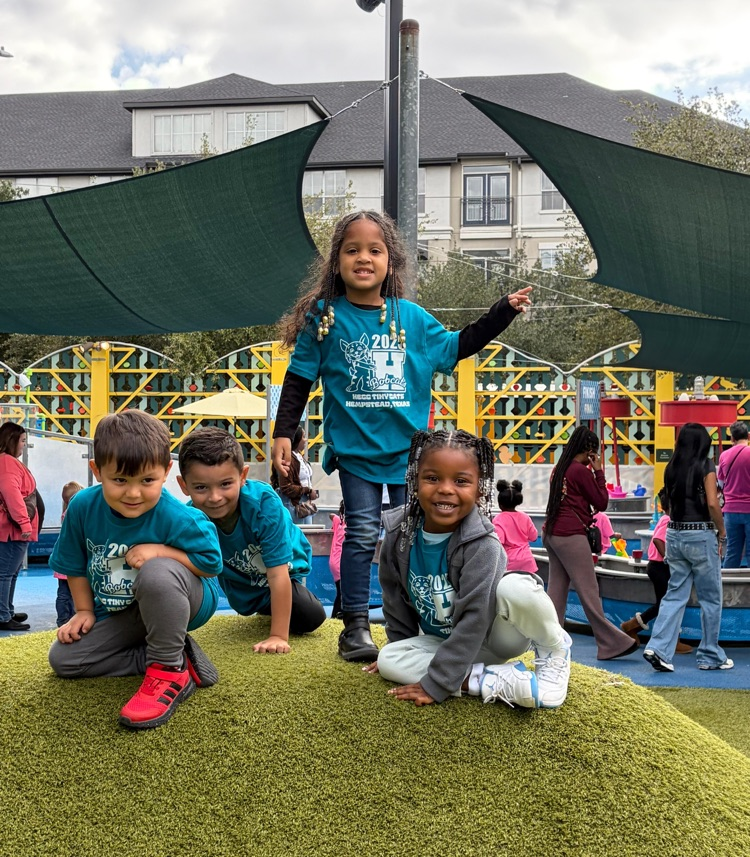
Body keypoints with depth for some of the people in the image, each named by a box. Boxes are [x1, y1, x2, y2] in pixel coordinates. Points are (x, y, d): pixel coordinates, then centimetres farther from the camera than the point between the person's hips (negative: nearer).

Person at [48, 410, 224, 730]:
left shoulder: (177, 518, -29)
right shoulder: (82, 507, -15)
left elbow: (211, 563, -21)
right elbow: (75, 563, 3)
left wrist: (159, 551, -32)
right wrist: (84, 612, 3)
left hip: (186, 602, -7)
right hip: (122, 614, 7)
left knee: (157, 572, -40)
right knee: (63, 659, -1)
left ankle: (170, 671, -20)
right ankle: (178, 655, -6)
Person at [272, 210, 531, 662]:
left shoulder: (412, 317, 4)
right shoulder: (324, 318, -3)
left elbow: (454, 347, 18)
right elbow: (299, 379, 0)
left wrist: (503, 312, 15)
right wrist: (284, 432, -5)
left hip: (408, 448, 3)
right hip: (355, 449, -2)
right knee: (362, 536, -1)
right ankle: (356, 625, 11)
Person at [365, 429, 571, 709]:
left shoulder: (482, 545, -28)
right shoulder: (399, 534, -13)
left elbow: (474, 619, -30)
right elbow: (395, 600, 2)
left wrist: (435, 683, -29)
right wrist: (401, 652, 10)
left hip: (496, 635, -6)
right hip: (448, 641, 6)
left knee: (516, 586, -35)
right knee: (388, 659, -18)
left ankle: (554, 651, -5)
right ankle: (502, 683, -20)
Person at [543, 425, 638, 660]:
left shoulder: (560, 469, 14)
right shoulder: (582, 471, -10)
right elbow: (602, 503, -5)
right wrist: (598, 471, 1)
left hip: (552, 533, 9)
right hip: (571, 535, -9)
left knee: (556, 588, 10)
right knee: (589, 591, -4)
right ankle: (612, 643, 2)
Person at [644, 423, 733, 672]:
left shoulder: (671, 468, 6)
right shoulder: (706, 467, -9)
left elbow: (671, 504, 10)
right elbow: (712, 504, -15)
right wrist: (722, 534, -5)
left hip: (674, 535, 5)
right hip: (701, 535, -5)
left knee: (675, 594, 10)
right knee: (710, 598, 8)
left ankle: (659, 648, -2)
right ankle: (710, 656, 16)